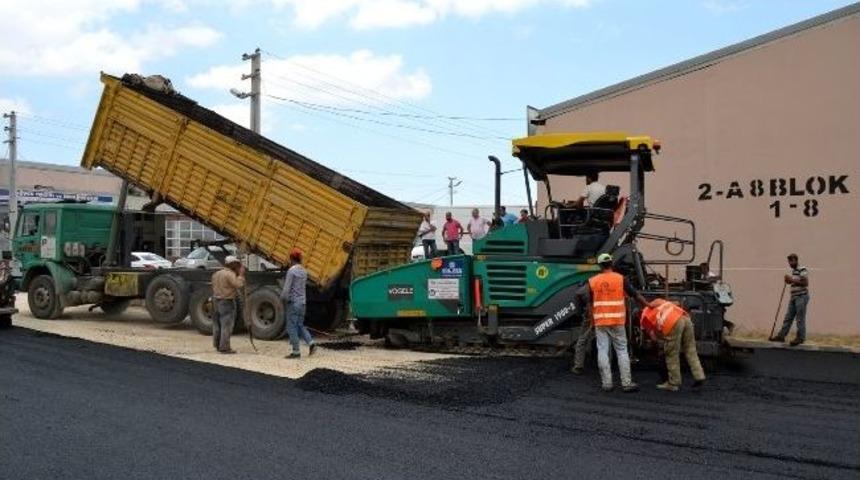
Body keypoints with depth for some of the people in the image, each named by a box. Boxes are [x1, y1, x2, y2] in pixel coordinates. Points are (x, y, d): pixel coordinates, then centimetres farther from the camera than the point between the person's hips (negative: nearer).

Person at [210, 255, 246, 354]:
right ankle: (224, 347, -8)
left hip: (217, 300, 9)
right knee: (227, 325, -7)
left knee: (217, 324, 15)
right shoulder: (230, 274, -14)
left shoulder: (216, 274, 14)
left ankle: (218, 345, 23)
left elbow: (214, 288, 16)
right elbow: (239, 284, -25)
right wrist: (241, 274, -15)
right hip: (227, 302, -9)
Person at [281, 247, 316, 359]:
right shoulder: (304, 271, 11)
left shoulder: (291, 271, -14)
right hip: (302, 302, 8)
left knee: (291, 327, -1)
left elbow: (286, 288, -15)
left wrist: (282, 300, -3)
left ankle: (296, 352, 0)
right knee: (300, 325, 17)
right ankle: (311, 343, 0)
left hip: (293, 302, -8)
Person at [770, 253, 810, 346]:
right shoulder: (793, 271, 16)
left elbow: (805, 283, -20)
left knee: (800, 319, -3)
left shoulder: (802, 270, -12)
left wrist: (792, 280, -19)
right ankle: (781, 335, 13)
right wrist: (789, 281, 6)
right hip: (793, 297, 9)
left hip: (801, 297, -9)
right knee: (788, 318, 9)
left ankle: (800, 338, 5)